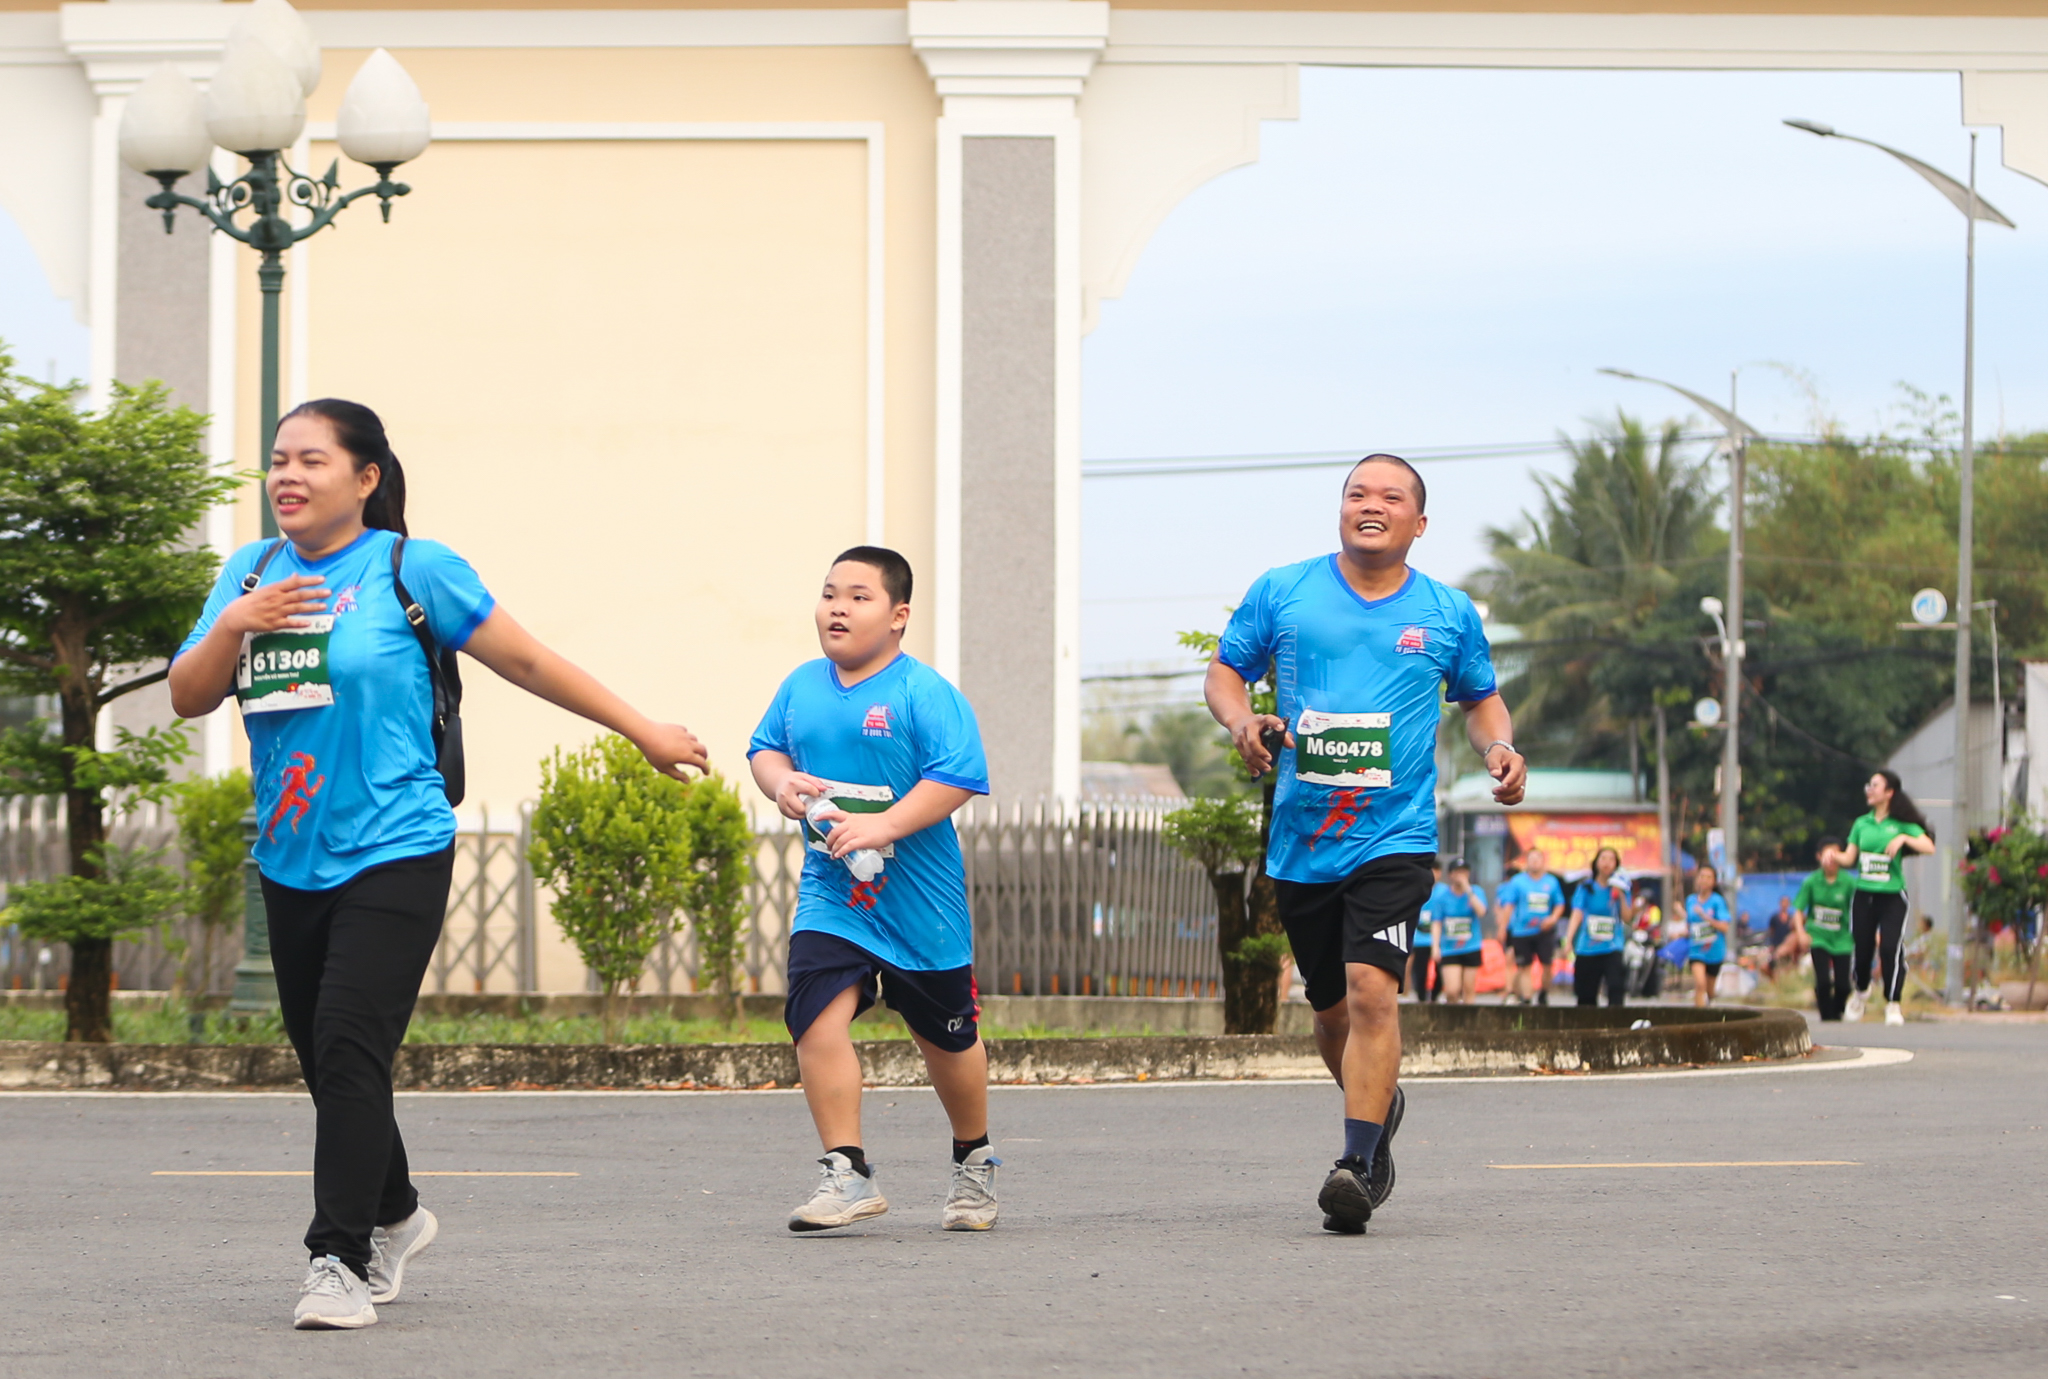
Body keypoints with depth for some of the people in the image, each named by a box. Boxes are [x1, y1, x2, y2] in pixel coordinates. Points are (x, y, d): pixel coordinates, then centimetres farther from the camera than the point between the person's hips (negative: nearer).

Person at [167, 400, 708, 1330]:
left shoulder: (410, 570, -4)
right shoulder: (251, 571, 10)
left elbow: (526, 662, 2)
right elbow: (188, 698, 8)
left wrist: (641, 730, 5)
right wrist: (234, 626, -11)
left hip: (394, 856, -5)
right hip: (290, 862, 6)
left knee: (349, 1049, -16)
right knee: (321, 1058, 12)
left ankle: (342, 1259, -12)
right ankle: (395, 1215, 35)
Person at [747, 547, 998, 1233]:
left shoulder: (926, 693, -12)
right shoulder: (801, 686, 5)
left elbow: (959, 776, -19)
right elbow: (765, 748, 18)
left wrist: (882, 826, -28)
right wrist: (780, 781, -6)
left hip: (919, 895, -3)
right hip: (831, 893, 3)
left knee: (946, 1035, 12)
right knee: (816, 1014, -17)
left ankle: (973, 1160, 37)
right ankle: (848, 1172, -11)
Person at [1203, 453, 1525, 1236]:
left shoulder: (1449, 614, 7)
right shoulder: (1282, 593, 5)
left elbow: (1480, 697, 20)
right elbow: (1223, 672, 11)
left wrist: (1499, 747, 0)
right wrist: (1241, 719, -11)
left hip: (1393, 839, -2)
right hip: (1301, 842, 2)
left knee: (1371, 992, -20)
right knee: (1332, 1009, 13)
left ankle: (1357, 1166, -24)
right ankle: (1381, 1104, 42)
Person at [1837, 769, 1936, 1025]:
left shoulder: (1902, 824, -1)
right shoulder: (1861, 824, 12)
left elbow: (1929, 847, -11)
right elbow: (1849, 858, 9)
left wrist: (1904, 839, -24)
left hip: (1892, 896, -4)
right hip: (1864, 895, 4)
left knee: (1890, 948, -14)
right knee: (1861, 948, 3)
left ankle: (1893, 1004, -4)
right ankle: (1859, 993, 31)